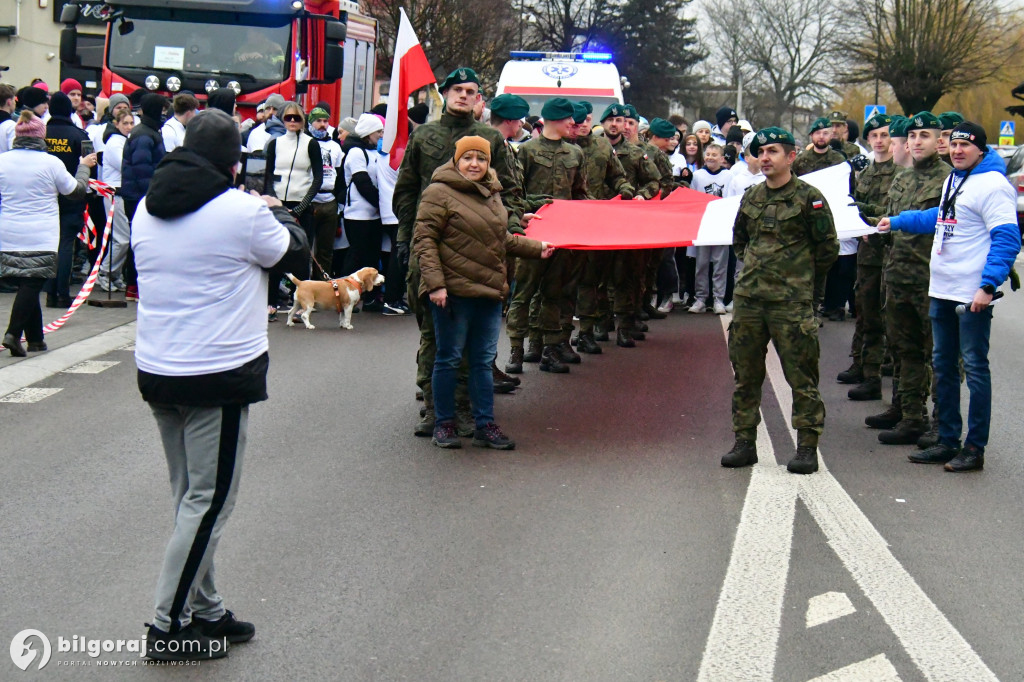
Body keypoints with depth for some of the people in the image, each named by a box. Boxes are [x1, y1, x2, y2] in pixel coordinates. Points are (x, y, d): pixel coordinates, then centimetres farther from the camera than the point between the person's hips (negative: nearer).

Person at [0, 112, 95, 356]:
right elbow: (78, 190, 3)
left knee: (26, 284, 14)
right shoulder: (51, 163, -8)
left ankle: (35, 338, 20)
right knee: (32, 284, -1)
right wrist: (84, 167, 19)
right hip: (41, 239, -4)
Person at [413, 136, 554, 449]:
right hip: (453, 291, -7)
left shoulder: (491, 193, 15)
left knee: (484, 360, 10)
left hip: (490, 290, 7)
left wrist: (536, 247, 16)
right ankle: (443, 425, 13)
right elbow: (424, 239, -12)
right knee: (449, 358, 3)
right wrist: (435, 283, -18)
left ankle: (485, 425, 16)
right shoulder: (439, 192, -8)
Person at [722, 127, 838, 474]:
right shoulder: (751, 197, 11)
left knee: (801, 376, -2)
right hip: (748, 298, 6)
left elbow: (828, 247, 0)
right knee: (745, 373, 8)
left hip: (791, 302, -5)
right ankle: (744, 442, 17)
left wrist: (803, 281, 6)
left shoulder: (808, 197, -5)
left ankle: (807, 446, 5)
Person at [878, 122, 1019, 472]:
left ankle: (975, 448, 4)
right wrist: (897, 221, 36)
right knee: (943, 365, 14)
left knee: (974, 367, -2)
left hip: (973, 295, -9)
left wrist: (989, 285, -24)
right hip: (941, 291, 9)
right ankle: (947, 440, 24)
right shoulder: (953, 180, 14)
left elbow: (1007, 240, -18)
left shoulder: (992, 185, -14)